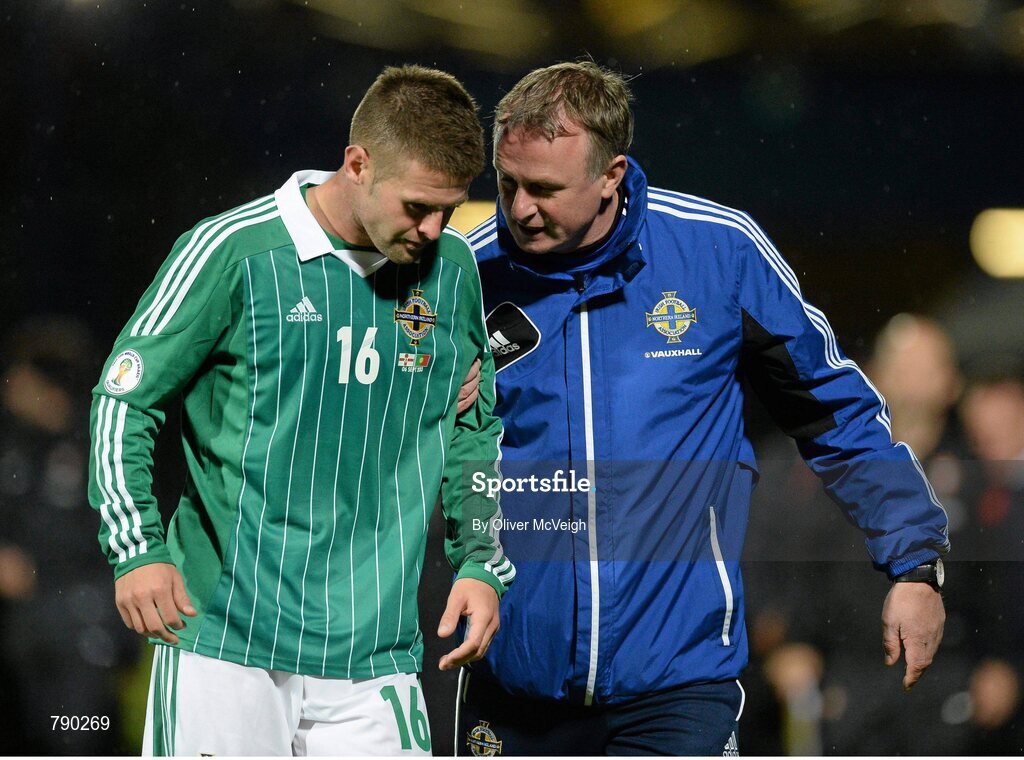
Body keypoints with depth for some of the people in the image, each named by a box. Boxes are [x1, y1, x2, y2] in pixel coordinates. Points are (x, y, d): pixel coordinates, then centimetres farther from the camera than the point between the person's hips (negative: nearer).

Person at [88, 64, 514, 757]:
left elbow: (476, 432, 21)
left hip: (374, 655, 4)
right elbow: (124, 398, -1)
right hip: (224, 638, -4)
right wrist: (136, 548, -9)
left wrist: (481, 566, 12)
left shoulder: (452, 269, 8)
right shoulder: (232, 251, -7)